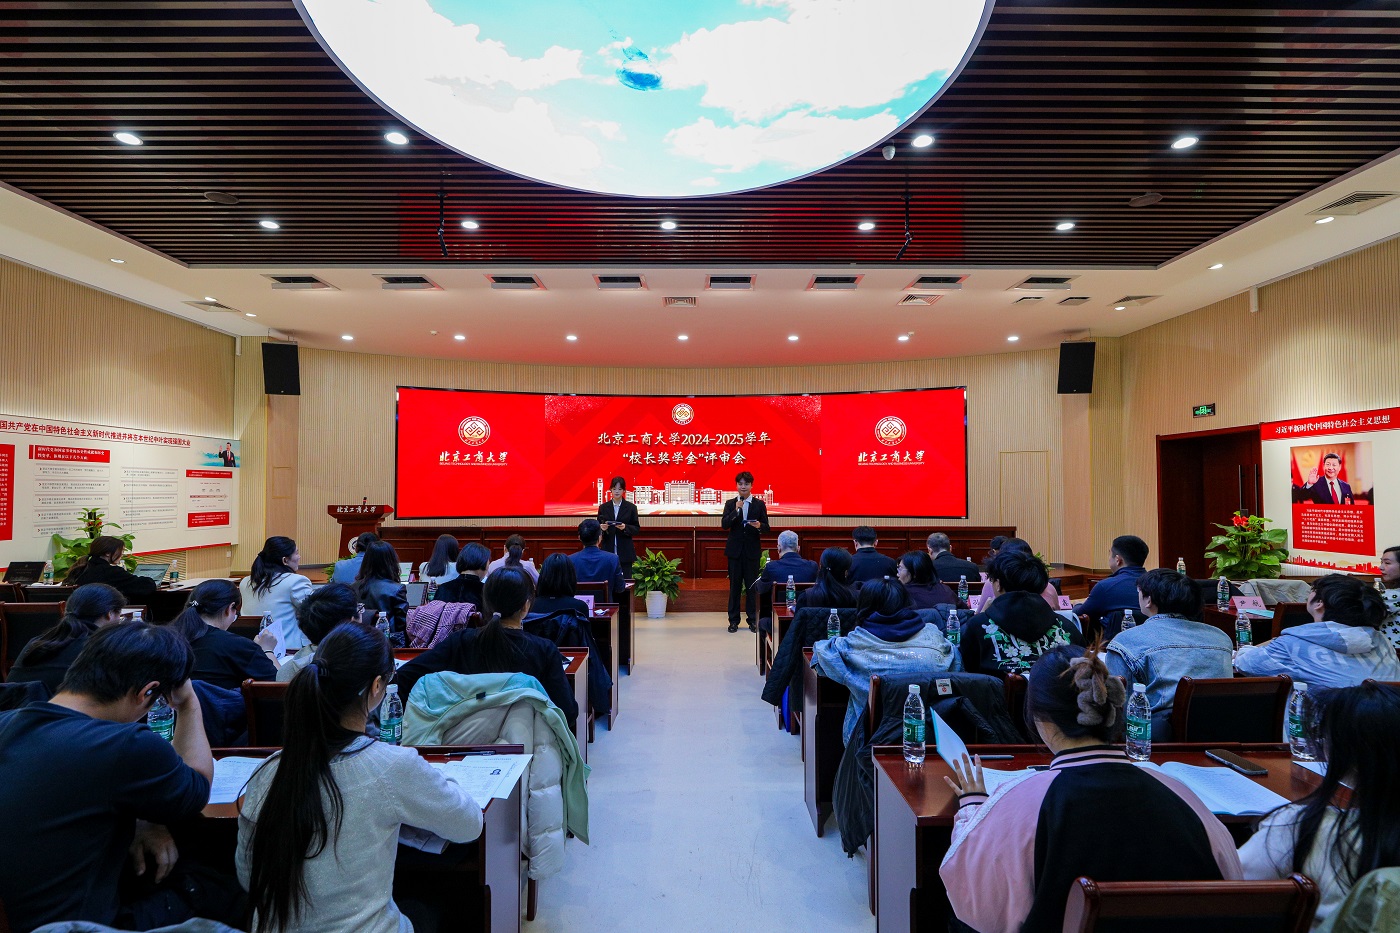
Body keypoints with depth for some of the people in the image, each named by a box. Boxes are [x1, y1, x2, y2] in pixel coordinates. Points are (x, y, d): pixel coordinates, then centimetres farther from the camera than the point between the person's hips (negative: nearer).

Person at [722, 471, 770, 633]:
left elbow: (767, 529, 2)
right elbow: (724, 525, -7)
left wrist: (759, 526, -20)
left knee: (752, 586, 3)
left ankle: (752, 620, 13)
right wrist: (736, 510, -18)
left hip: (752, 550, 0)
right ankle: (733, 620, 13)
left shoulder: (759, 504, 4)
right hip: (735, 550, 0)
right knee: (735, 585, 5)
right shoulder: (730, 504, 5)